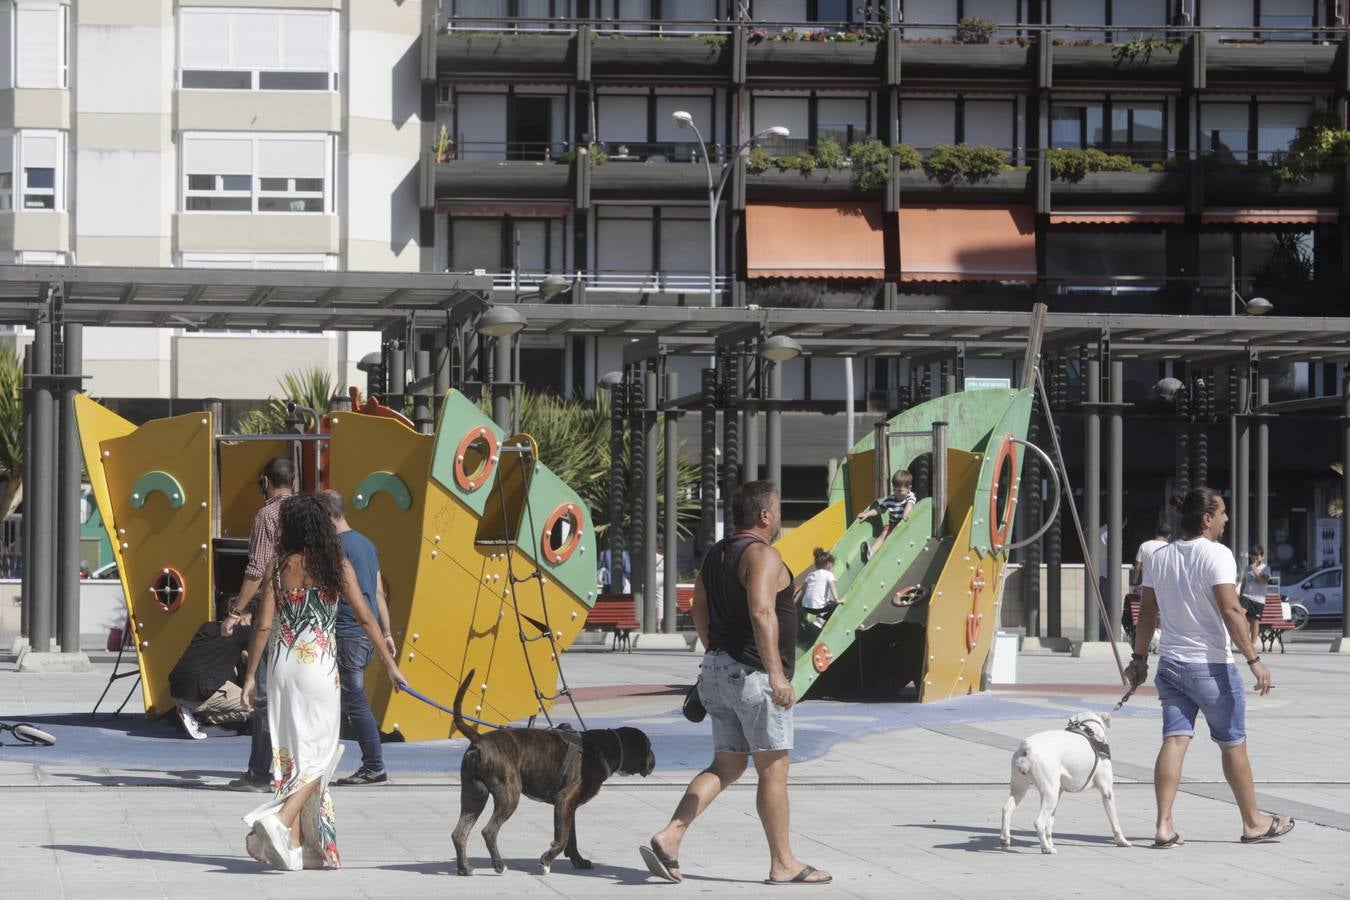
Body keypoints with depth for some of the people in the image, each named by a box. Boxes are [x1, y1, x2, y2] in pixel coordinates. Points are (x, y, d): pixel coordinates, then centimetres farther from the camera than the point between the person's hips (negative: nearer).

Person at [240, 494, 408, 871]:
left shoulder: (279, 565, -1)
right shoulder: (337, 566, -2)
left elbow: (263, 624, -2)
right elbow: (364, 618, -2)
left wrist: (251, 675, 4)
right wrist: (391, 664, 5)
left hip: (282, 666, 2)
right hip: (318, 668, -2)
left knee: (289, 753, 9)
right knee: (319, 754, 4)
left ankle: (295, 846, 9)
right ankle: (279, 820, -19)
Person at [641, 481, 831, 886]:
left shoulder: (716, 554, 14)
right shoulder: (762, 556, -15)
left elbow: (698, 609, 22)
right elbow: (761, 612, -28)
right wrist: (776, 672, -33)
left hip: (719, 671, 9)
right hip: (753, 677, -9)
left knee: (726, 766, 11)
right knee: (773, 770, 0)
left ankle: (668, 838, -2)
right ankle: (783, 864, 6)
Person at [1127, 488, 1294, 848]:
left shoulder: (1158, 558, 7)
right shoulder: (1216, 555, -13)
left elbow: (1146, 613, 11)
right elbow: (1230, 610, -20)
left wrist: (1139, 658, 18)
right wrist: (1254, 659, -19)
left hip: (1170, 664, 6)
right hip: (1211, 666, -6)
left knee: (1175, 740, 2)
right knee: (1233, 744, 9)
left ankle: (1164, 826, -8)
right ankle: (1253, 822, 22)